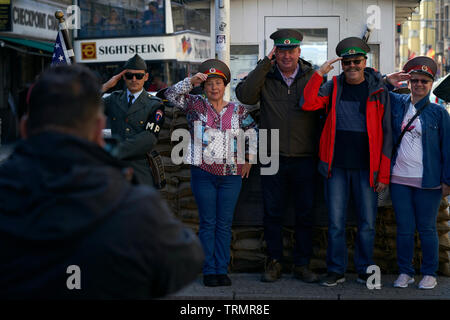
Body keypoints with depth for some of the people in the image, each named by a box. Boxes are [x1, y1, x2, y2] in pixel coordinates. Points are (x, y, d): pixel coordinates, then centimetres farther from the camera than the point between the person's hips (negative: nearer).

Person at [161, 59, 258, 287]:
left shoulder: (238, 110, 8)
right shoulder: (195, 105, 4)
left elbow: (253, 134, 17)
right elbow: (170, 95, -5)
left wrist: (249, 160, 13)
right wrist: (191, 82, -16)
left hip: (231, 174, 1)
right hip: (203, 174, -1)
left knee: (224, 224, 4)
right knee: (208, 223, 2)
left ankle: (222, 269, 11)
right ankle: (209, 270, 8)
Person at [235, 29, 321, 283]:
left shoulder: (313, 77, 4)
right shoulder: (265, 77, 4)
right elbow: (245, 96, -14)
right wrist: (265, 64, -14)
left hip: (305, 158, 0)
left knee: (305, 214, 6)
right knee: (273, 213, 8)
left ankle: (303, 264, 17)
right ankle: (274, 262, 20)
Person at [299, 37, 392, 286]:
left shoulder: (379, 91, 1)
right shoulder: (333, 87, 7)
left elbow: (387, 133, 1)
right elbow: (307, 104, -8)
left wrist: (383, 173, -4)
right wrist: (319, 74, -12)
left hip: (366, 168, -1)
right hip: (336, 166, 1)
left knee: (367, 224, 4)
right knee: (335, 223, 4)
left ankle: (365, 270, 20)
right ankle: (336, 270, 16)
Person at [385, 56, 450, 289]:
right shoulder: (397, 103, 7)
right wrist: (387, 81, 4)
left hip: (428, 181, -2)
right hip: (399, 179, 2)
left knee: (427, 229, 5)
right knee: (404, 229, 7)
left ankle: (429, 274, 17)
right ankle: (405, 272, 19)